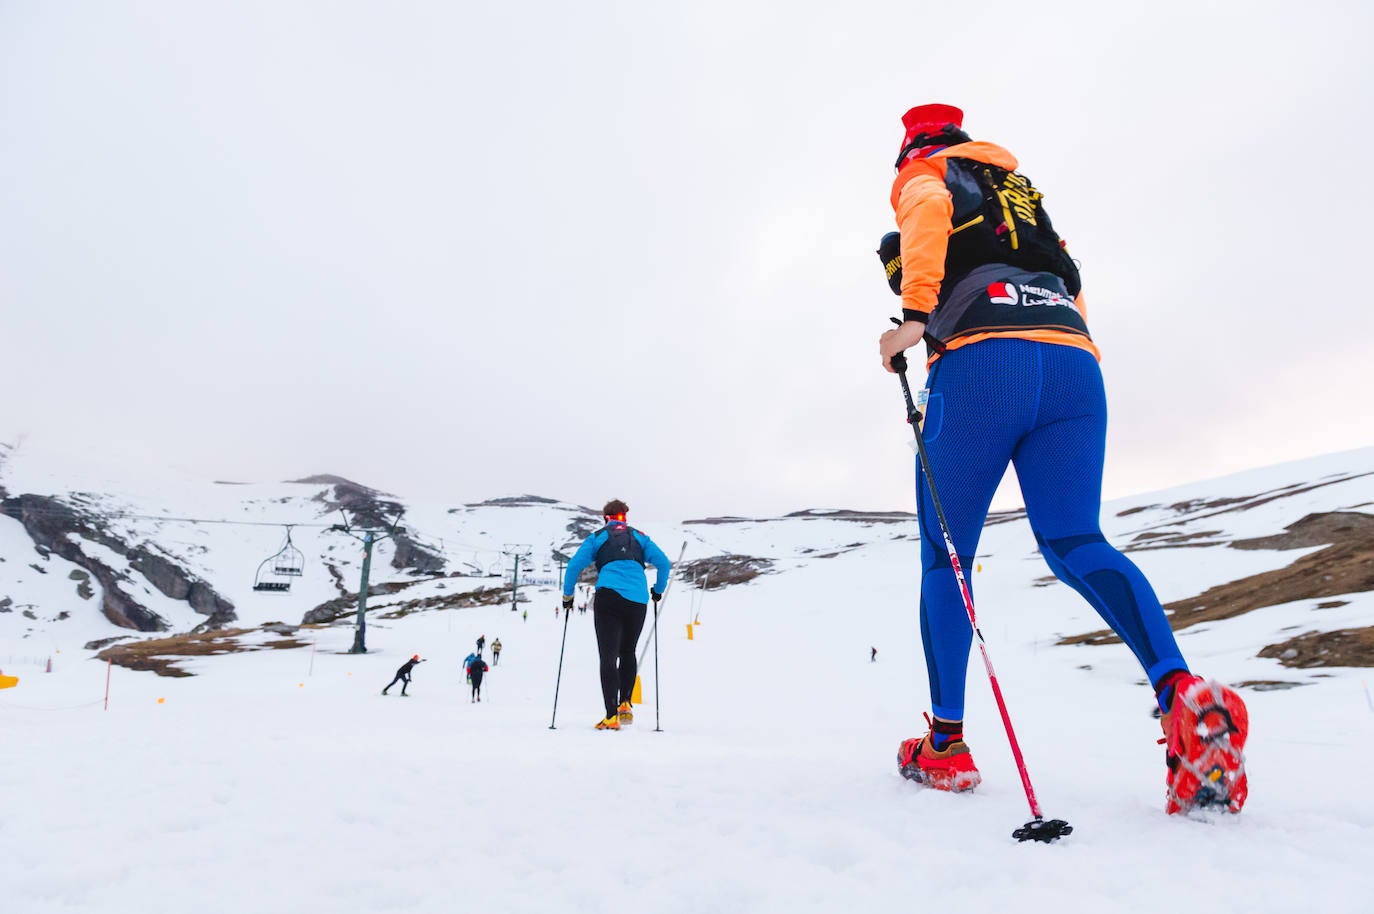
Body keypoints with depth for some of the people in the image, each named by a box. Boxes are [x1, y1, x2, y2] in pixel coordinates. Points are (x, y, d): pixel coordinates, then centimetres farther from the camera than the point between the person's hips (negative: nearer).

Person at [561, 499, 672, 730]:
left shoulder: (597, 537, 16)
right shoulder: (639, 537, 21)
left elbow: (574, 566, 7)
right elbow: (664, 563, 10)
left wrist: (567, 596, 18)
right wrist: (658, 591, 24)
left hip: (609, 596, -2)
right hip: (638, 601, 2)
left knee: (608, 657, -4)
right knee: (628, 653, 21)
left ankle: (611, 715, -13)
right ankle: (625, 703, 10)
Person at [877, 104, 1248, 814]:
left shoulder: (924, 175, 19)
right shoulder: (1021, 193, 37)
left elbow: (929, 211, -7)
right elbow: (1073, 288, 28)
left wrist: (915, 315, -15)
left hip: (982, 361, -5)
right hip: (1073, 360, 6)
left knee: (945, 556, 2)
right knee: (1074, 540, 0)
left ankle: (945, 744, 4)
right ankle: (1181, 691, -25)